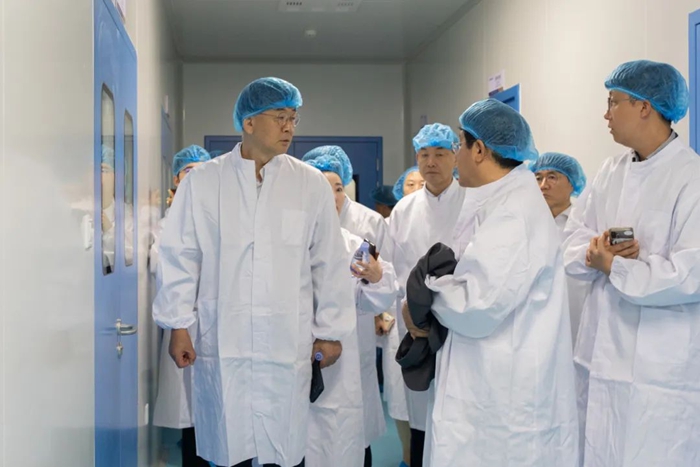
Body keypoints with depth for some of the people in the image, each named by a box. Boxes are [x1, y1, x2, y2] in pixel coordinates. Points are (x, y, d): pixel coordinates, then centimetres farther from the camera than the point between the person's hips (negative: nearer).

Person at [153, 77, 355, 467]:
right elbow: (181, 257, 4)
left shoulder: (312, 184, 1)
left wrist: (330, 331, 6)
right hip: (222, 340, 0)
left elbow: (329, 263, 4)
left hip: (288, 342, 0)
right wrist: (178, 325, 2)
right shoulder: (203, 181, 0)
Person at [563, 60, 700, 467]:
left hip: (660, 368, -7)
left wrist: (613, 267, -13)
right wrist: (595, 252, -14)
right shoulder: (611, 172, 9)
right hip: (600, 354, 7)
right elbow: (574, 237, 8)